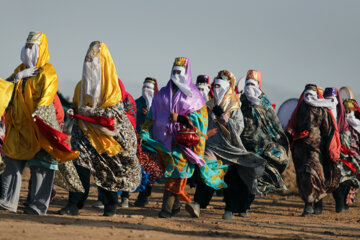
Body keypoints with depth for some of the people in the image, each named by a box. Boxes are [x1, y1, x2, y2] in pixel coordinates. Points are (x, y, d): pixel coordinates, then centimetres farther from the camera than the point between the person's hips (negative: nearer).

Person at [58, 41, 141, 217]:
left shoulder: (111, 85, -4)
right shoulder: (82, 84, 13)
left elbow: (115, 110, -11)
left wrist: (89, 113, -17)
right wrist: (74, 113, -1)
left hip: (105, 133, -3)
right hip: (85, 130, 3)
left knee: (107, 169, 4)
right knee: (81, 162, -13)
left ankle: (110, 205, 20)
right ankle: (74, 204, -17)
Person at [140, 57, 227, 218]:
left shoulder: (193, 94, 6)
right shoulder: (163, 94, 15)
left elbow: (201, 116, -2)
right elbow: (152, 115, 15)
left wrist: (179, 118, -13)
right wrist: (144, 133, 5)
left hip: (184, 138, -3)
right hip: (165, 137, 3)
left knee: (177, 170, -11)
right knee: (170, 168, 2)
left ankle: (167, 207, -16)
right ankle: (176, 204, 13)